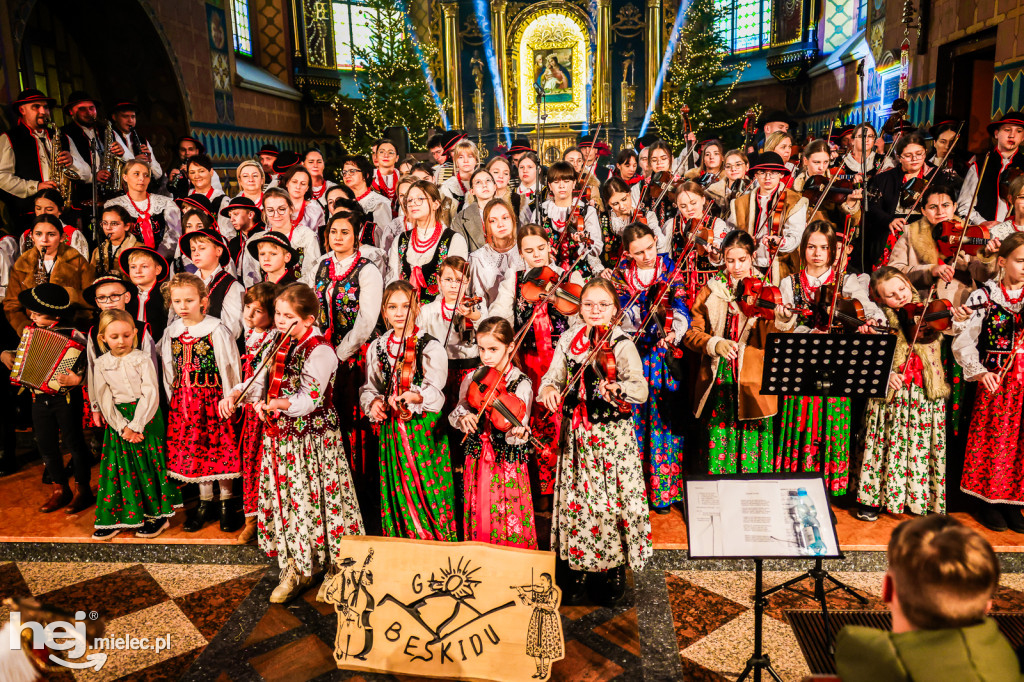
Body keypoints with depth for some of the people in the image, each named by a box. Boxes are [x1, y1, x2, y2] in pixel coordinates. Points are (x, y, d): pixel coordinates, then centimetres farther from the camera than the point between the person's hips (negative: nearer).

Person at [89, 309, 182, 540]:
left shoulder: (143, 359, -4)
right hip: (118, 422, 2)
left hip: (146, 418, -2)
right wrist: (123, 427, -11)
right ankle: (116, 517, 17)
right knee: (119, 467, 5)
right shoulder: (101, 365, 3)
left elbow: (151, 394, -9)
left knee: (150, 466, 2)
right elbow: (105, 401, -1)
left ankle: (158, 514, 13)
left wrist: (136, 425, -15)